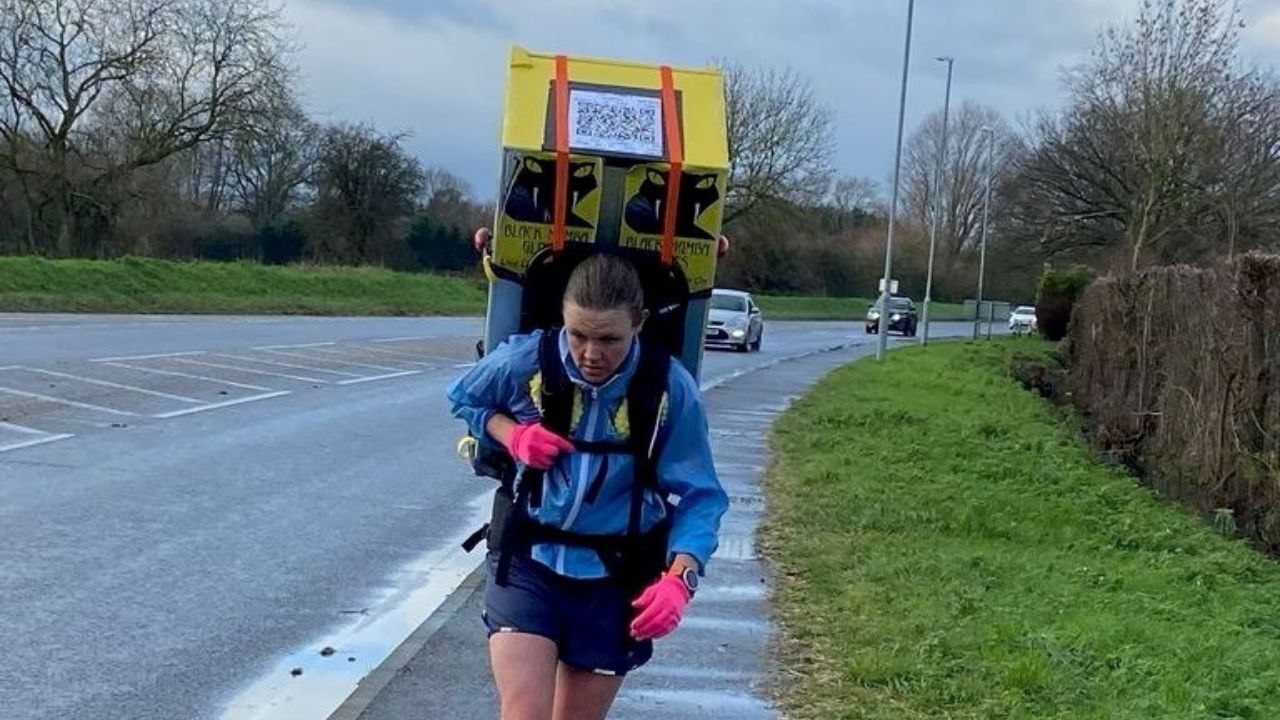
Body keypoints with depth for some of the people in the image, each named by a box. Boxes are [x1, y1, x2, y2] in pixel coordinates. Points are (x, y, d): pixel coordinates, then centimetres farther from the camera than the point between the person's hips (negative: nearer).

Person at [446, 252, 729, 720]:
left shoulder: (671, 388, -15)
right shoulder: (525, 360, -13)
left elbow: (699, 498, -10)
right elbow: (463, 400, 9)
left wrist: (680, 577, -27)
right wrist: (511, 434, -12)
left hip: (615, 579, 1)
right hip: (527, 562, 0)